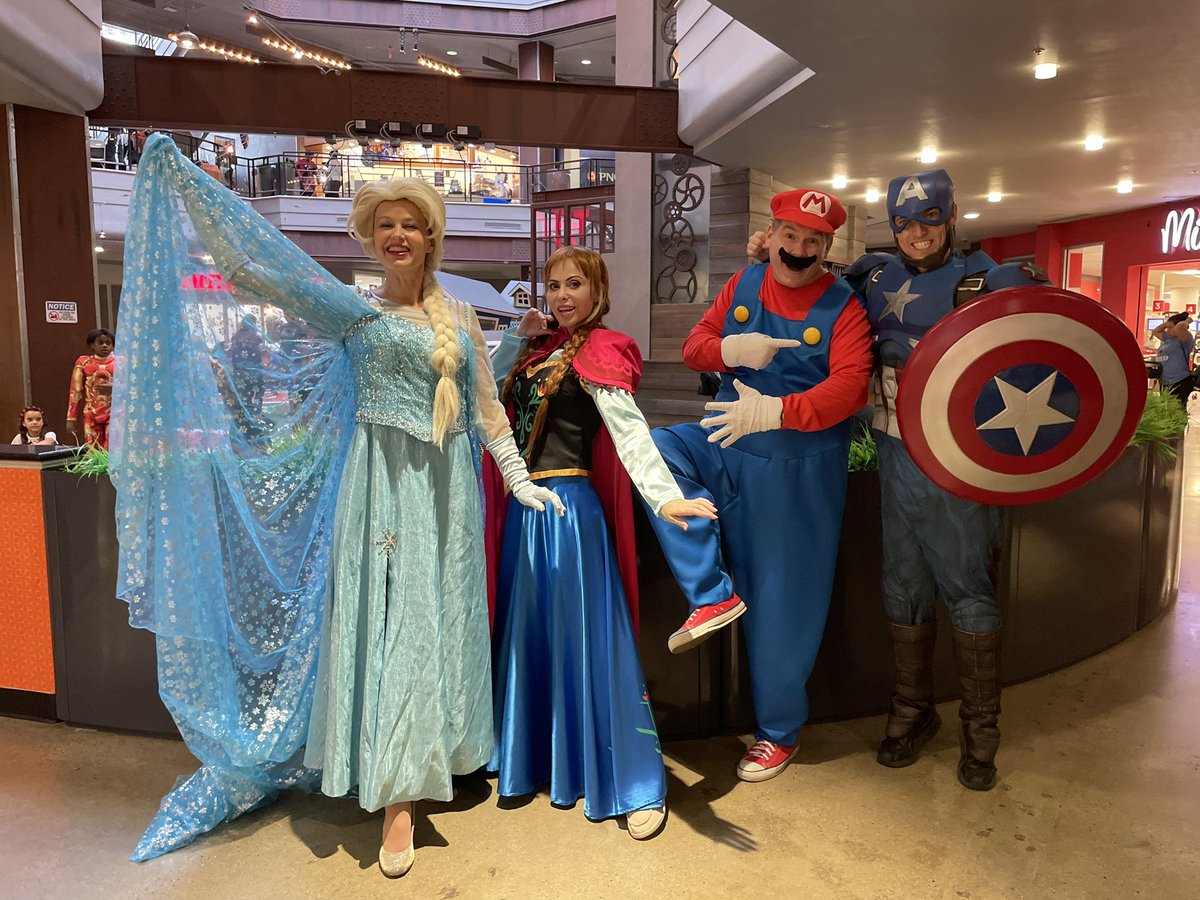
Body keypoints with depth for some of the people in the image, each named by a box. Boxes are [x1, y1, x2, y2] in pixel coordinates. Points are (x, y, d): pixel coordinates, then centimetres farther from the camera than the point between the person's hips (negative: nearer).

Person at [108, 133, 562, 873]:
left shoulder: (460, 316, 12)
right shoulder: (351, 308, 2)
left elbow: (487, 407, 14)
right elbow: (253, 264, -6)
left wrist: (519, 479, 10)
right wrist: (179, 177, -11)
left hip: (448, 487, 4)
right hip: (382, 484, -3)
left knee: (441, 620, 9)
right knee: (388, 621, -3)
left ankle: (439, 759, 26)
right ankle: (398, 798, 5)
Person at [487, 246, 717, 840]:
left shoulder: (597, 351, -11)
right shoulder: (542, 347, 11)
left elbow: (628, 429, -24)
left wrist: (664, 495, -39)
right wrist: (519, 336, 7)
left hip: (569, 506, -8)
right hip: (526, 505, 8)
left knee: (587, 640, -3)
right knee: (526, 632, 18)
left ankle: (639, 786, 10)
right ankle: (530, 756, 39)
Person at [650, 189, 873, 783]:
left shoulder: (842, 306, -7)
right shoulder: (744, 283, 5)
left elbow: (850, 387, -21)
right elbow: (694, 347, 6)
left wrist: (776, 410, -36)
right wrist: (730, 348, -17)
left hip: (800, 469, -4)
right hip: (728, 448, 4)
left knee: (782, 600, 3)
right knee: (654, 449, -22)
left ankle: (780, 731, 26)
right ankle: (713, 596, -16)